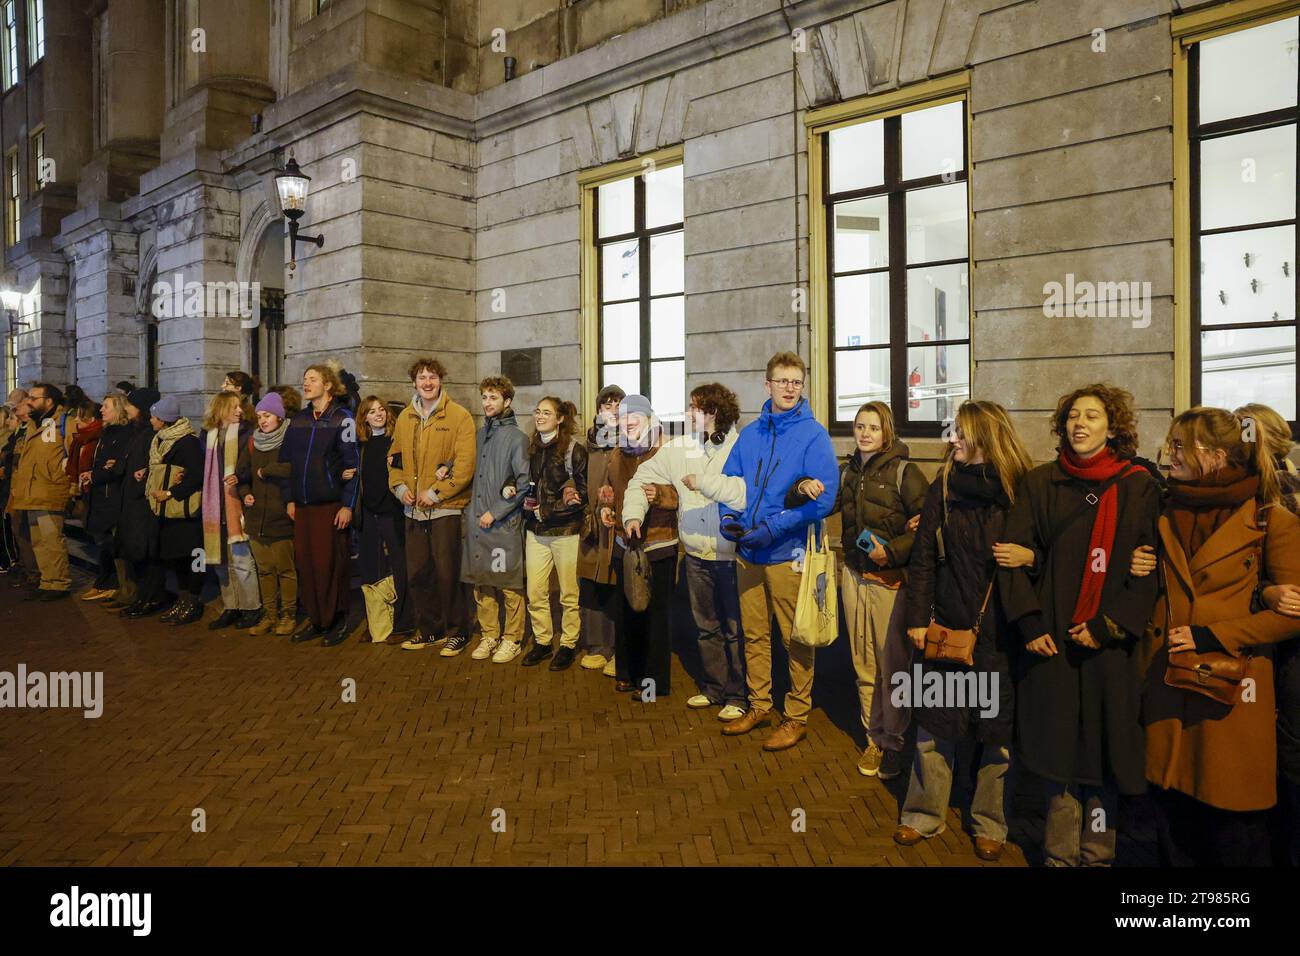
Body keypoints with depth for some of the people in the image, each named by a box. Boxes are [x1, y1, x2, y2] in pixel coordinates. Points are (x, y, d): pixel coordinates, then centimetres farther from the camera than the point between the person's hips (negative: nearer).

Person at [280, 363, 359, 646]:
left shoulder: (342, 419, -2)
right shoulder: (298, 420, 13)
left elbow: (351, 463, -6)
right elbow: (287, 460, 15)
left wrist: (347, 505, -11)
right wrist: (290, 498, 8)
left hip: (331, 504, -5)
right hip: (302, 505, 5)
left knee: (330, 564, -3)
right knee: (305, 563, 5)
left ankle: (337, 621, 9)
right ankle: (315, 619, 16)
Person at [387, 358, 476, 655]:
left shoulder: (459, 416, -7)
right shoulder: (405, 417, 11)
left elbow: (465, 465, -13)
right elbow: (396, 457, 17)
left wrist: (436, 493, -15)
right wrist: (400, 486, 0)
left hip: (445, 508, -6)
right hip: (414, 508, 6)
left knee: (447, 573, 0)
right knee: (418, 573, 12)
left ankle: (456, 632, 16)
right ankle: (429, 630, 28)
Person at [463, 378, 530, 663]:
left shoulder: (516, 438, -6)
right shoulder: (479, 434, 12)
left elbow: (524, 483, -11)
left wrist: (496, 512, -13)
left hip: (504, 524, -6)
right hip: (476, 522, 6)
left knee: (509, 586, 1)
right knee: (481, 584, 11)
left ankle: (511, 639, 14)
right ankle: (489, 635, 24)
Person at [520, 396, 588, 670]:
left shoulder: (575, 449, -7)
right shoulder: (531, 448, 10)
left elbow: (583, 493, -10)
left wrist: (546, 510, -11)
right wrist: (524, 500, 1)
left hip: (566, 531, -5)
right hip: (535, 531, 5)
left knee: (569, 594, 4)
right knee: (535, 592, 6)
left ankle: (568, 644, 19)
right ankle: (542, 641, 22)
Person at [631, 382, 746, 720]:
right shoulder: (679, 447, 4)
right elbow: (642, 477, 11)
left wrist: (704, 482, -24)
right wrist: (633, 514, -1)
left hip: (732, 554, -5)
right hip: (696, 555, 5)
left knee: (735, 629, 6)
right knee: (706, 627, 17)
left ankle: (737, 696, 21)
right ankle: (713, 688, 33)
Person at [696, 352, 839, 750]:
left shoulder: (812, 434, -8)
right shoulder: (750, 433, 8)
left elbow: (822, 497, -16)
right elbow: (728, 478, 15)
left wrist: (771, 528, -21)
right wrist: (729, 516, -5)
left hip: (788, 553, -5)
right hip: (748, 552, 5)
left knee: (795, 639, 6)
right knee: (754, 635, 16)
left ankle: (797, 716, 21)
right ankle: (759, 706, 32)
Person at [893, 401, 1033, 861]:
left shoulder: (1021, 492, -4)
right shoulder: (943, 487, 2)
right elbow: (923, 559, 1)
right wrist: (917, 617, -2)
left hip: (999, 633, -2)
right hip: (946, 627, 2)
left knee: (996, 730, 9)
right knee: (934, 723, 8)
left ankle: (989, 823, 28)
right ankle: (924, 814, 25)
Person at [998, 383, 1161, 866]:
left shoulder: (1138, 487, 1)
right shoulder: (1040, 483, 4)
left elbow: (1150, 567, -4)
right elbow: (1014, 555, 0)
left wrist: (1109, 626, -12)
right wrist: (1029, 623, -9)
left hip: (1111, 641, -1)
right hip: (1051, 639, 1)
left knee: (1104, 745, 5)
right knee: (1058, 743, 7)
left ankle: (1096, 851, 21)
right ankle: (1061, 851, 20)